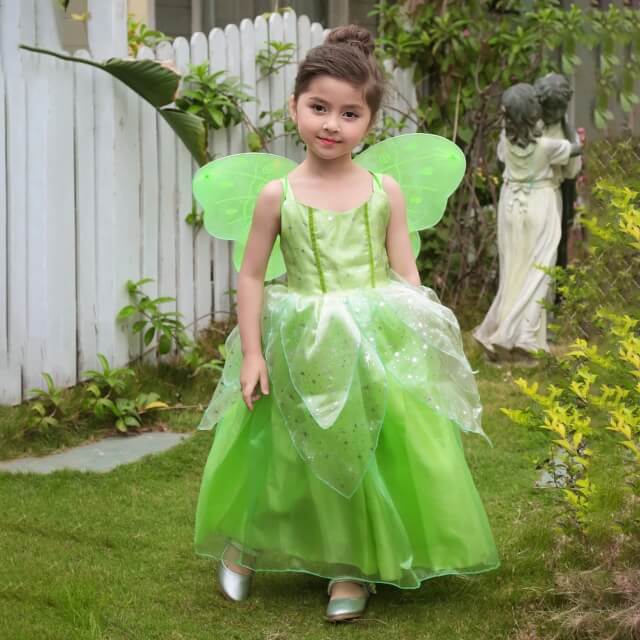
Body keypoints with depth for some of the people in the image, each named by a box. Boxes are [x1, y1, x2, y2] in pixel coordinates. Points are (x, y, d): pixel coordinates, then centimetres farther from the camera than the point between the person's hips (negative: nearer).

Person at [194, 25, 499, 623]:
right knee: (286, 456, 8)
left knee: (372, 455, 2)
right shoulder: (278, 195, -4)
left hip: (377, 348, 1)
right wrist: (251, 353, -3)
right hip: (301, 349, -1)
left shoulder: (385, 191, -1)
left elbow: (406, 273, 2)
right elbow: (251, 276, 1)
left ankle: (352, 568, 21)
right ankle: (243, 547, 33)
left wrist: (417, 343, -3)